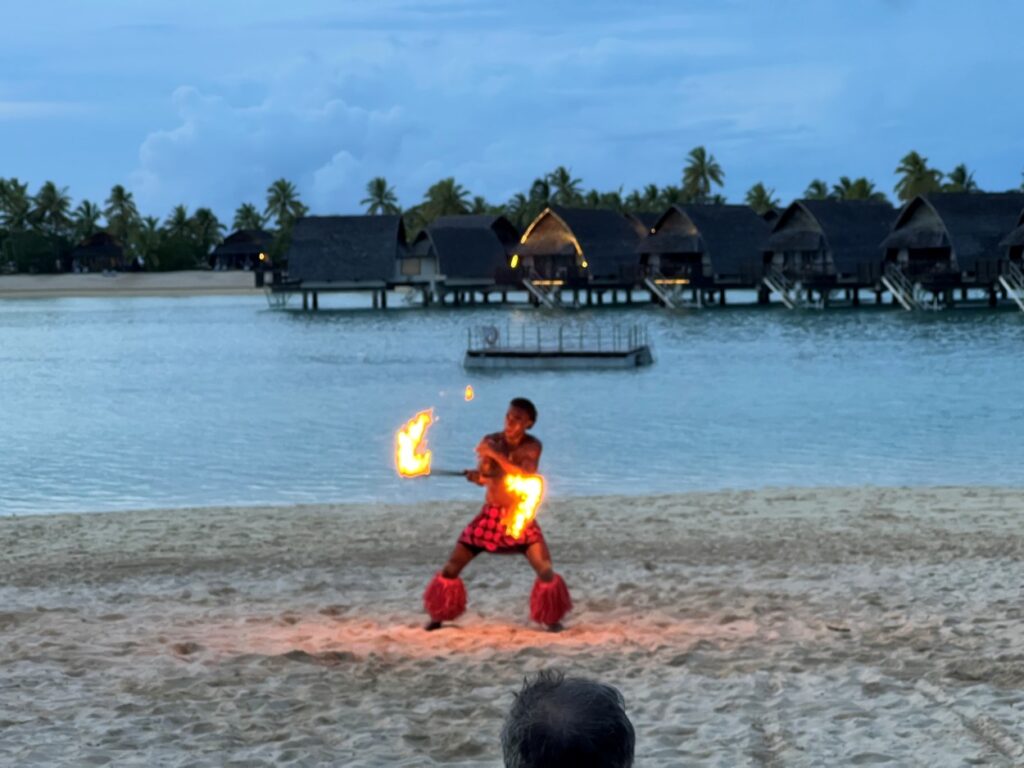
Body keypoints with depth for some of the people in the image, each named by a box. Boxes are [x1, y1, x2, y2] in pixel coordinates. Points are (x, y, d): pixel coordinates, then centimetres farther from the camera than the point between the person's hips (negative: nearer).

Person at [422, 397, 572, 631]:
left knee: (545, 569, -14)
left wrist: (496, 455, -30)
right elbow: (484, 476, -9)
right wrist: (475, 476, -33)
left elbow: (525, 477, -24)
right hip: (490, 514, 2)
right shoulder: (490, 441, -4)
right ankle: (438, 617, 15)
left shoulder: (532, 446, -8)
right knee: (453, 565, 0)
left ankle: (552, 619, 6)